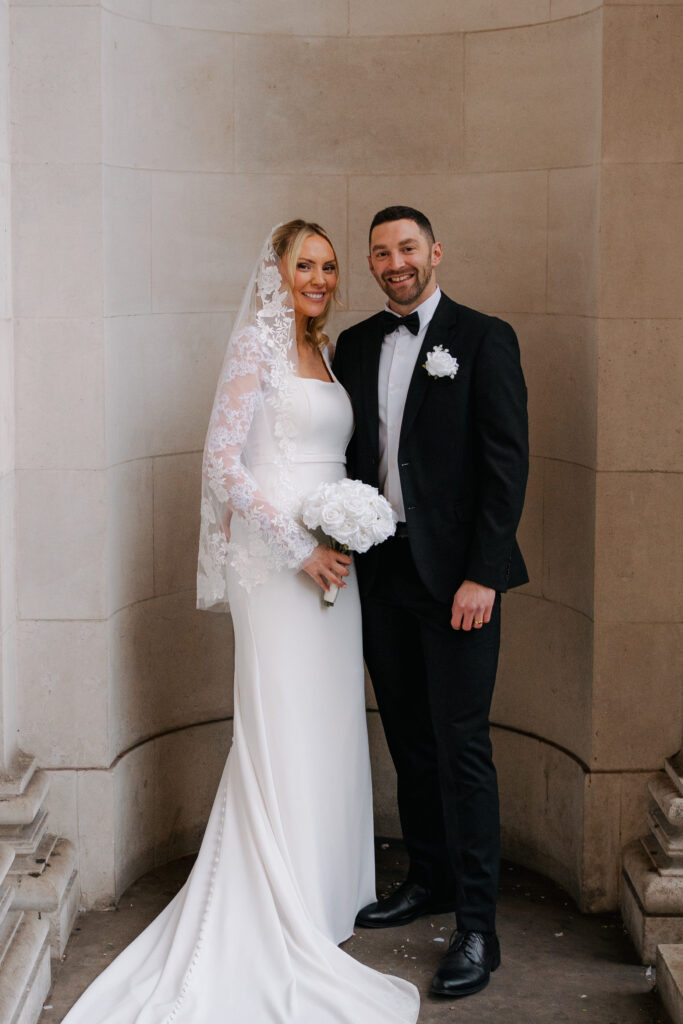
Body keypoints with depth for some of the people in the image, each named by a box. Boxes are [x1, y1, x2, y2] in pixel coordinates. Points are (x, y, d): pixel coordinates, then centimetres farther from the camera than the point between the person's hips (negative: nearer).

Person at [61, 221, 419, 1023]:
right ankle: (282, 920, 8)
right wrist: (299, 550, -18)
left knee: (330, 728, 13)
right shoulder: (257, 342, -9)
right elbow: (222, 461, -16)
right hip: (278, 563, -8)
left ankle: (325, 888, 26)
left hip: (330, 558, 8)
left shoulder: (321, 353, 16)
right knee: (282, 729, -2)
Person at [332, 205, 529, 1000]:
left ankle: (477, 927, 2)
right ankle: (429, 880, 30)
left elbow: (507, 461, -9)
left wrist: (482, 574, -15)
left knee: (460, 745, -5)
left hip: (455, 575, -5)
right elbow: (346, 452, 14)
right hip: (381, 573, 5)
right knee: (409, 740, 14)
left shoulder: (484, 339, -4)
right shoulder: (355, 345, 12)